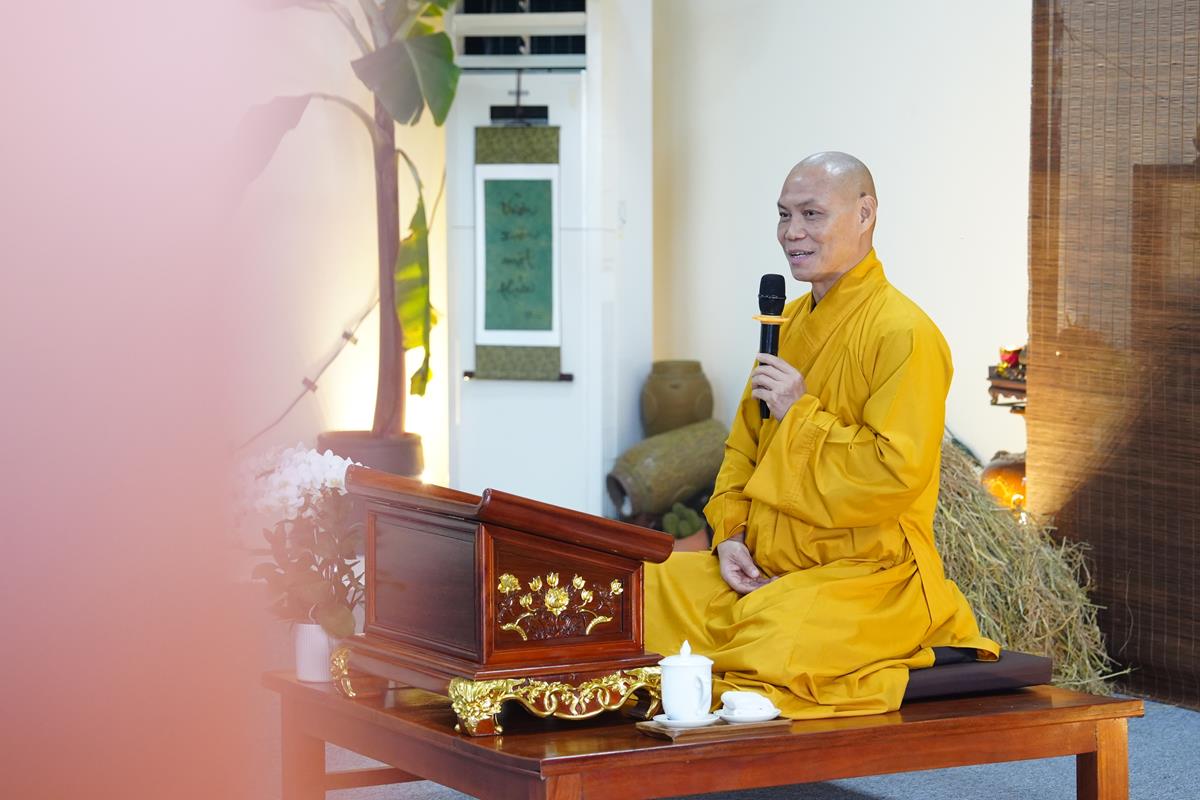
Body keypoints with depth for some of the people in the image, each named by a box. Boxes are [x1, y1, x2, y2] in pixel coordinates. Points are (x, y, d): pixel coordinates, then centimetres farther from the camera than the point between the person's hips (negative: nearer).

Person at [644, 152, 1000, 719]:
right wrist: (730, 534, 4)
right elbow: (743, 445, 21)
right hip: (764, 569, 8)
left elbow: (898, 472, -21)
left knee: (773, 639, -36)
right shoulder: (788, 323, 15)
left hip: (867, 574, -8)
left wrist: (802, 415, -16)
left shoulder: (904, 334, -13)